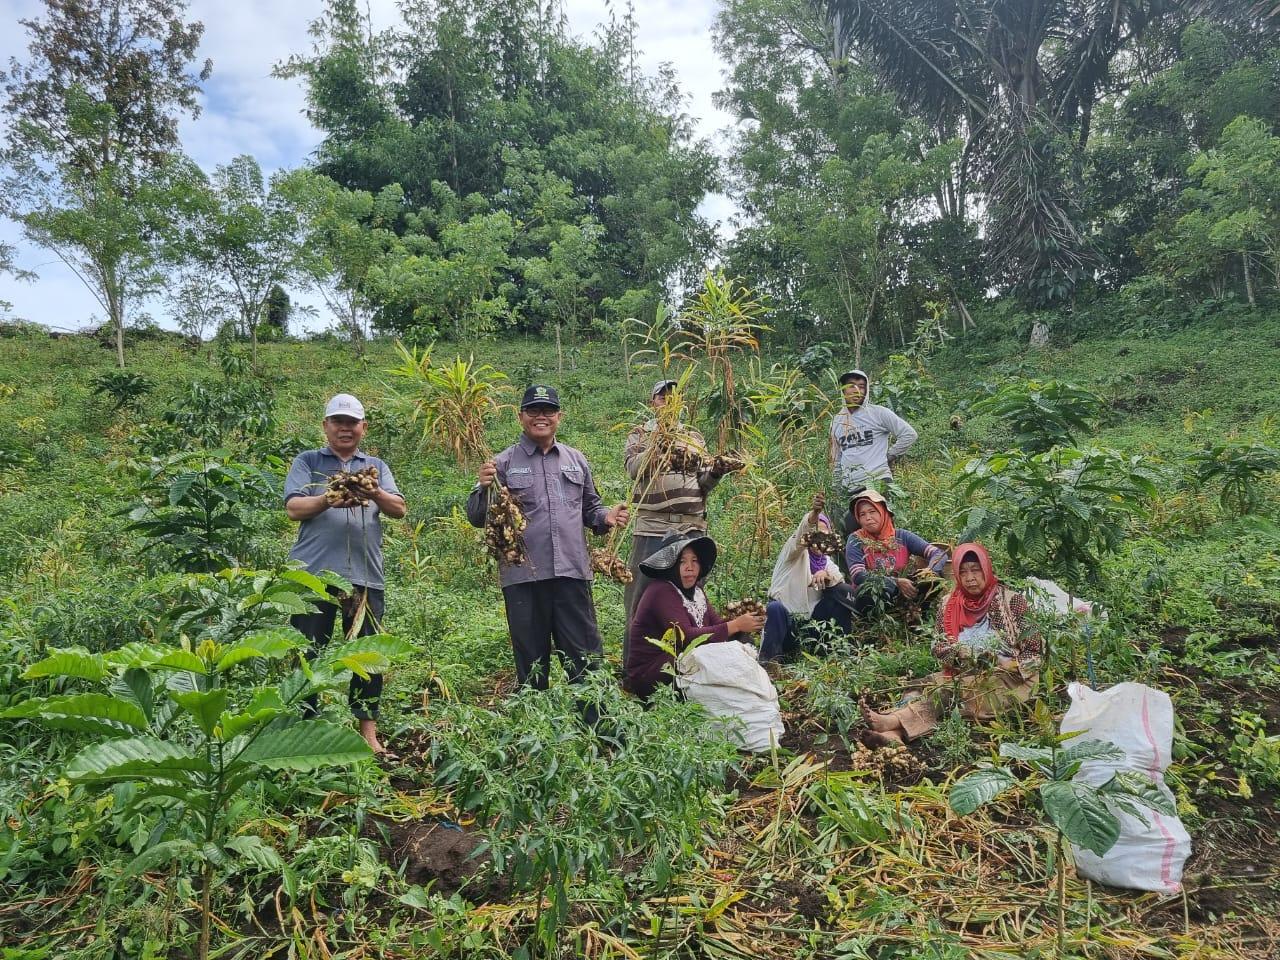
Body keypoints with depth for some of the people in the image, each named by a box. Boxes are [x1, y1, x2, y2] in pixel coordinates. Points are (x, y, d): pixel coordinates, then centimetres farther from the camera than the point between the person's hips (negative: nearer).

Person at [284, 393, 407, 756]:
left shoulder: (377, 466, 17)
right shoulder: (307, 462, 11)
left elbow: (399, 509, 4)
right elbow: (294, 508, -2)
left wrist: (376, 495, -17)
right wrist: (329, 501, -22)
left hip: (366, 575, 2)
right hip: (313, 573, -2)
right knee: (308, 655, 3)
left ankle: (368, 732, 12)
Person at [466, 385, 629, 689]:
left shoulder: (576, 460, 15)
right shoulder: (504, 463, 4)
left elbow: (590, 508, 25)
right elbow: (477, 518, 3)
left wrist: (606, 517, 4)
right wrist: (483, 488, -16)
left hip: (572, 572, 2)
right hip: (523, 577, -2)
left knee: (586, 658, 6)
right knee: (531, 662, 9)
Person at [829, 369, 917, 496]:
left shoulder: (878, 413, 0)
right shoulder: (836, 421, 14)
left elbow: (909, 434, 1)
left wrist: (889, 456, 1)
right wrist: (838, 487, 16)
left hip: (877, 482, -4)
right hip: (849, 488, 5)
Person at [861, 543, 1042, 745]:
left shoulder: (1011, 601, -3)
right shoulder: (949, 604, 7)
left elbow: (1034, 651, -1)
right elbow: (938, 646, 10)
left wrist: (1009, 663, -18)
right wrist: (957, 652, -11)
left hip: (1005, 678, -4)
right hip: (963, 675, 4)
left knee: (945, 689, -32)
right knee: (935, 686, -30)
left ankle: (895, 721, -49)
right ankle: (897, 731, -53)